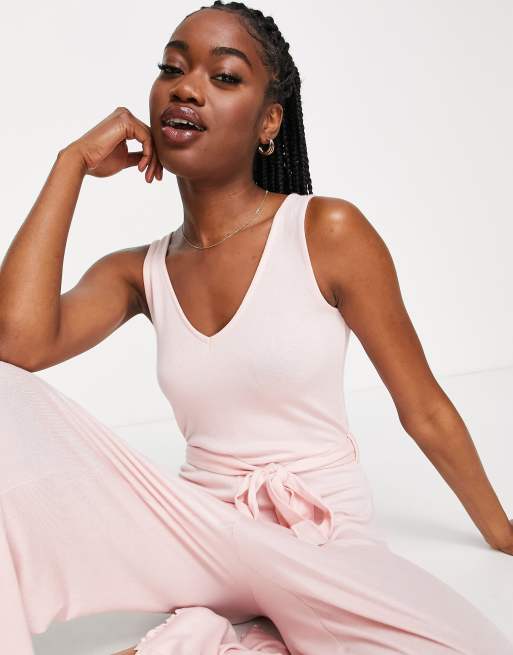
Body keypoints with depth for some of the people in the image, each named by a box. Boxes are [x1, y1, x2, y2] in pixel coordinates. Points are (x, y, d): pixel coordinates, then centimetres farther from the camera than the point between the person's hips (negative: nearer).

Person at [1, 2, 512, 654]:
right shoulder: (137, 273, 5)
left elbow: (426, 412, 1)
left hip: (323, 544, -1)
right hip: (199, 525, 2)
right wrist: (74, 162, -5)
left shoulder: (328, 232, -7)